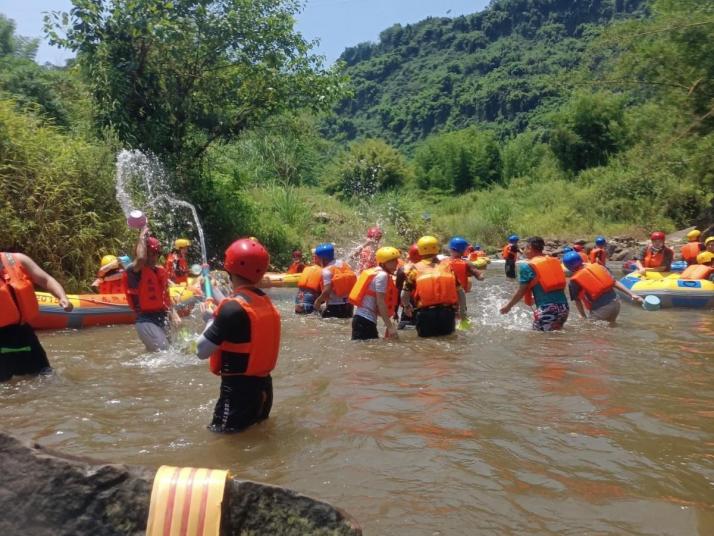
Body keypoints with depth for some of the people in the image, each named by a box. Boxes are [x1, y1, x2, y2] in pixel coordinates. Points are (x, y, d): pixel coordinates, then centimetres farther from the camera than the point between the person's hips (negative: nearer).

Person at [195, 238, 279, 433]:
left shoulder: (233, 308, -20)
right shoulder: (266, 302, 4)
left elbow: (201, 351, -17)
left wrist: (213, 319, -2)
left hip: (238, 390, -8)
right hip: (262, 386, 8)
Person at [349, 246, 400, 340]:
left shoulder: (376, 272, 15)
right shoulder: (382, 275, -13)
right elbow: (380, 302, -19)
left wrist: (389, 321, 19)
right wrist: (390, 326, -19)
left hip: (362, 318, 10)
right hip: (365, 320, -10)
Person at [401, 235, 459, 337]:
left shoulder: (415, 269, 3)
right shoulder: (448, 266, 6)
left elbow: (405, 294, 5)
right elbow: (459, 291, 5)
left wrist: (407, 306, 25)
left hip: (425, 314, -1)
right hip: (447, 313, 1)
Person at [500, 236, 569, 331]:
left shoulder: (528, 266, -5)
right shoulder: (555, 261, 14)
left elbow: (521, 291, -2)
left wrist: (508, 306, 13)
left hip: (547, 309, -6)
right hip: (563, 307, 7)